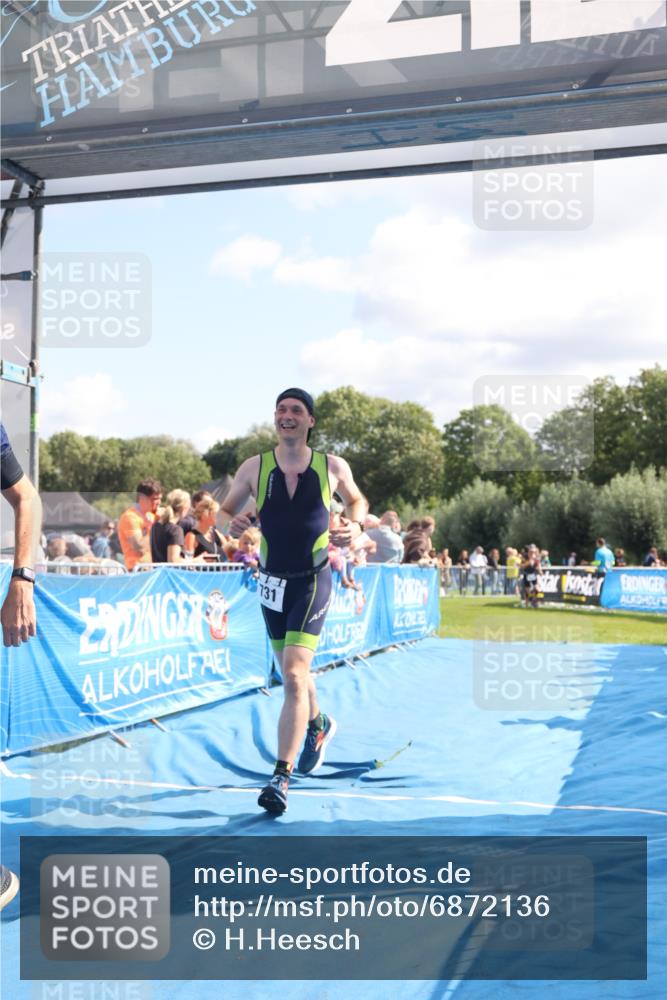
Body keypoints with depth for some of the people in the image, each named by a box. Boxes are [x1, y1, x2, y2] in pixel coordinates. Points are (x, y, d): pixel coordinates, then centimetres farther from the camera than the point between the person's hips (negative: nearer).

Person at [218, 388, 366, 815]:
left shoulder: (333, 467, -4)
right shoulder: (255, 468, -2)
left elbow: (356, 499, 15)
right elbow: (223, 513, 6)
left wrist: (355, 525, -6)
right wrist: (232, 523, -18)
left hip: (313, 581, -3)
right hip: (272, 582, 3)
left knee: (294, 674, -17)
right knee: (292, 671, 19)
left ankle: (281, 777, -13)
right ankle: (318, 724, 51)